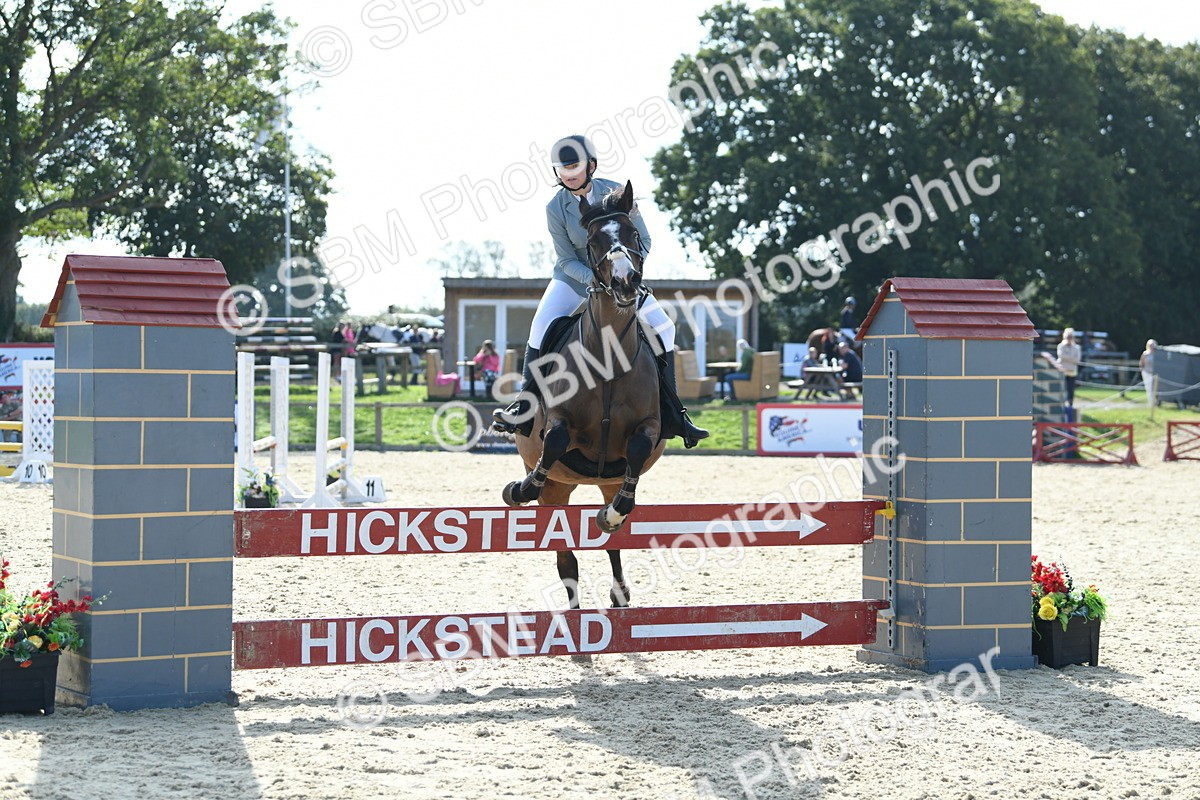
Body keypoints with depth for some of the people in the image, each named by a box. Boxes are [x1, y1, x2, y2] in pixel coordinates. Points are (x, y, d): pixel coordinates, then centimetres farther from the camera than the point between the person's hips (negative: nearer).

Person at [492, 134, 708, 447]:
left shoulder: (618, 194, -14)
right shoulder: (556, 208, -15)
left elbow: (643, 240, -6)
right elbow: (567, 260, -13)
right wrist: (595, 280, -31)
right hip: (574, 277, -1)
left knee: (663, 327, -13)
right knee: (542, 325, -25)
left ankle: (672, 415, -5)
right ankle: (524, 407, -16)